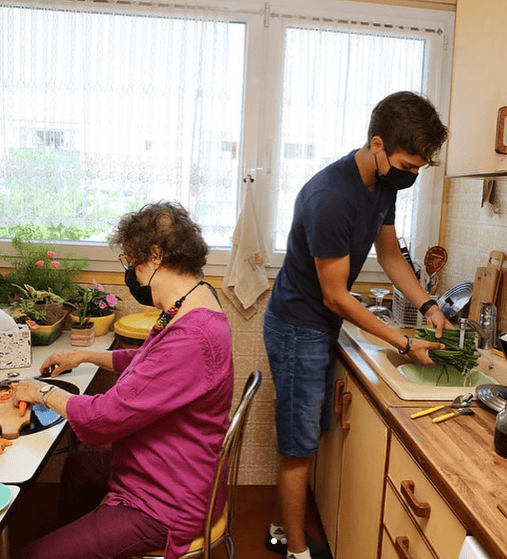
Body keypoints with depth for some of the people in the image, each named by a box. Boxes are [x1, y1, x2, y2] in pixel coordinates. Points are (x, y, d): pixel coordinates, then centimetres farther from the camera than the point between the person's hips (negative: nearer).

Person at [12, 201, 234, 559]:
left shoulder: (192, 338, -35)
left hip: (163, 508, -10)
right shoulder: (196, 300, -1)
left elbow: (104, 418, -29)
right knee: (76, 470, 32)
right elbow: (149, 361, 19)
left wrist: (44, 392, -12)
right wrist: (86, 356, 14)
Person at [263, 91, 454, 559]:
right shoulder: (331, 199, -29)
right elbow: (336, 296, -23)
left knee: (305, 438, 18)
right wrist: (404, 343, -17)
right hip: (298, 330, -9)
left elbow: (390, 254, 13)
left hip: (322, 327, 9)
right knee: (300, 447, 4)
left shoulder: (384, 182, 0)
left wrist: (428, 305, 0)